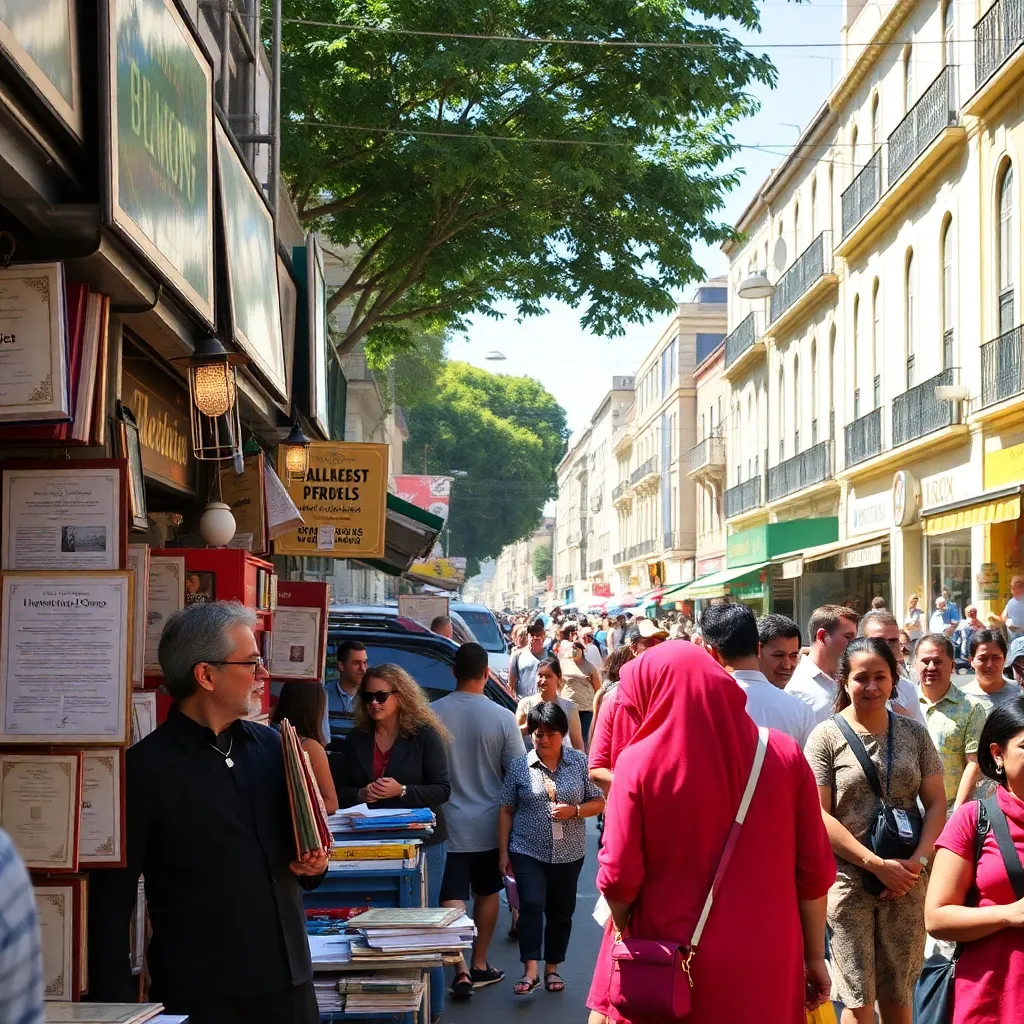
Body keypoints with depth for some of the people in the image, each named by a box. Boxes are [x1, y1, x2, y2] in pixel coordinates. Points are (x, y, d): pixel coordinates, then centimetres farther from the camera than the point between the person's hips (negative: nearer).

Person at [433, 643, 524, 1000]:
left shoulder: (433, 713, -11)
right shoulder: (503, 717, -12)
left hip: (449, 823, -1)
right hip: (489, 823, 1)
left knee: (453, 897, 1)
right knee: (487, 894, 18)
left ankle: (461, 971, -9)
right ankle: (479, 965, 26)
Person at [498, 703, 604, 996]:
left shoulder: (580, 762, 0)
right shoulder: (519, 766, -1)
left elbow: (599, 802, 4)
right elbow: (506, 811, 4)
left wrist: (574, 810, -15)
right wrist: (503, 852, 1)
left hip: (569, 854, 2)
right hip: (528, 851, -2)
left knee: (561, 912, 10)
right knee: (531, 906, -16)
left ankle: (552, 968, 24)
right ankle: (530, 971, -17)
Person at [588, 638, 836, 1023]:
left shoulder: (640, 762, -13)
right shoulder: (784, 755, -5)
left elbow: (620, 875, -12)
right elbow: (815, 870, -2)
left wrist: (625, 933, 7)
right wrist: (815, 957, 9)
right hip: (765, 965, 3)